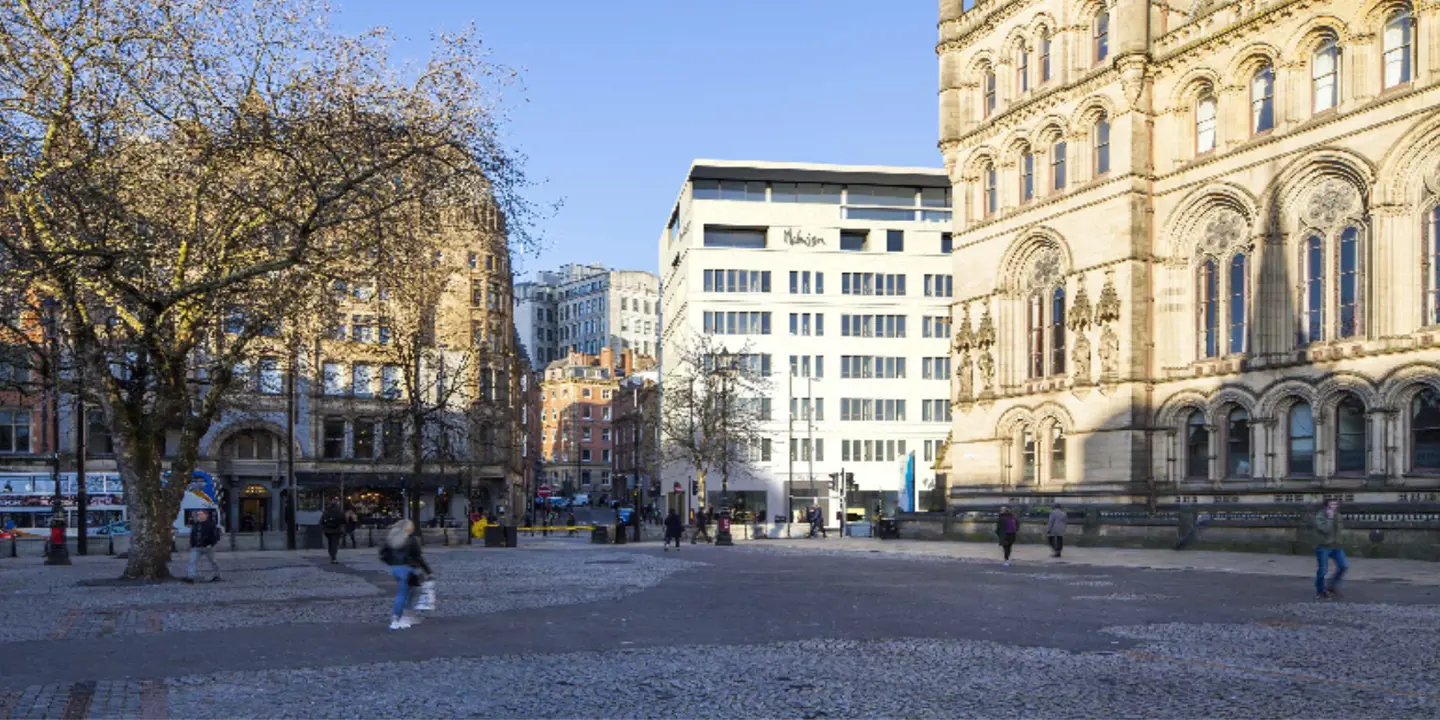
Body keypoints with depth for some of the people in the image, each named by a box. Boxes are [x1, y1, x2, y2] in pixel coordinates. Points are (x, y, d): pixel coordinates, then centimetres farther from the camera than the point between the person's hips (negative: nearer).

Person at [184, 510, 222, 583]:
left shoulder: (211, 524, -7)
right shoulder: (195, 524, 12)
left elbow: (216, 535, -11)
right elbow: (192, 535, 22)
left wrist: (211, 544, -20)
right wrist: (192, 545, 14)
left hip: (207, 547, -5)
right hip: (196, 548, 5)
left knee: (213, 562, 8)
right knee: (192, 561, -9)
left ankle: (216, 576, 22)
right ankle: (190, 577, -13)